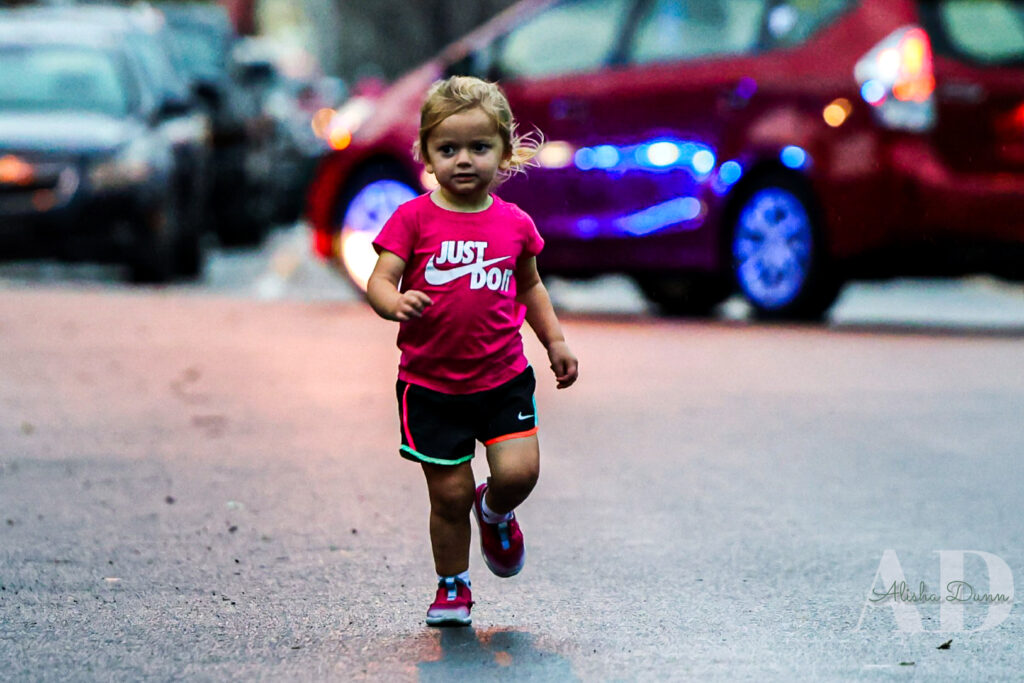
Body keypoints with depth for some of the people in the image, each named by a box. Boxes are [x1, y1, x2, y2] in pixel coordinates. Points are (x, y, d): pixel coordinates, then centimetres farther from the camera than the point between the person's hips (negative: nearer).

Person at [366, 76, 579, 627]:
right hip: (430, 383, -2)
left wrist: (555, 340, 13)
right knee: (449, 493, 1)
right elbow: (379, 280, -13)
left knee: (518, 472, -13)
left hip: (504, 378, 2)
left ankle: (495, 512, 24)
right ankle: (452, 586, 24)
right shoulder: (414, 218, -6)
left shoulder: (515, 224, 4)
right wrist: (396, 302, -34)